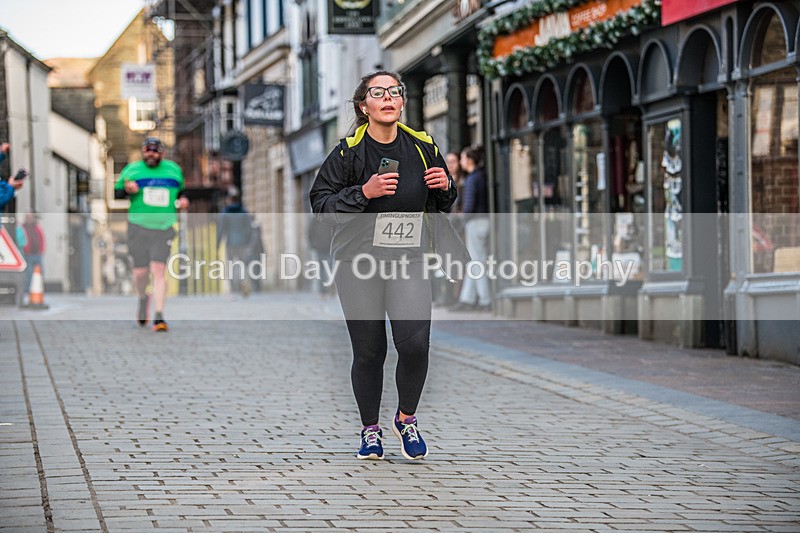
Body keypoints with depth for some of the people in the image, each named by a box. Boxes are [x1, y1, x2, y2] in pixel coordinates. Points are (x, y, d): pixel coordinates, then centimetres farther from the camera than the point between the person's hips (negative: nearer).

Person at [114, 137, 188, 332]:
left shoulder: (174, 169, 11)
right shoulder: (131, 170, 7)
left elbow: (181, 190, 26)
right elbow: (116, 193, 11)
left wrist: (183, 200, 4)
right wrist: (126, 189, -10)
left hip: (164, 228, 0)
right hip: (138, 228, 0)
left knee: (158, 270, -14)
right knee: (140, 271, 1)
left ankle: (159, 317, -15)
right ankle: (143, 298, 36)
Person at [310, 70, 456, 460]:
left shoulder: (422, 147, 4)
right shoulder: (348, 151, -6)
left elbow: (444, 205, 17)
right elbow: (320, 204, -8)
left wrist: (445, 187, -5)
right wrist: (363, 193, -20)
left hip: (408, 259, 2)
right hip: (358, 260, -1)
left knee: (415, 343, -14)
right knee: (368, 351, 2)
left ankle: (406, 419, 11)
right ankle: (370, 430, 23)